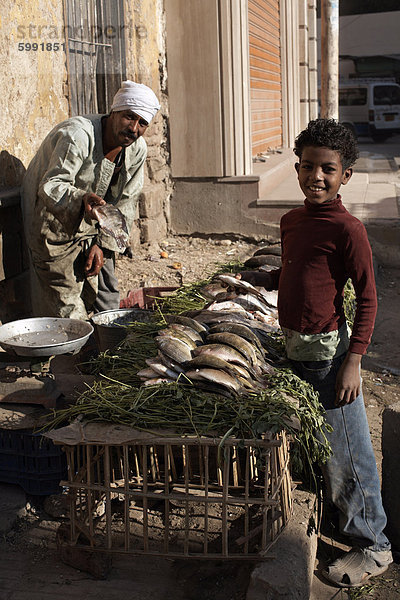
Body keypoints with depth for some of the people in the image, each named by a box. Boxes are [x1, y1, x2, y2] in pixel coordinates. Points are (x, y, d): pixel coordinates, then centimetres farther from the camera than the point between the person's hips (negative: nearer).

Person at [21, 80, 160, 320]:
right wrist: (81, 200, -52)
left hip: (91, 228, 7)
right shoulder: (77, 135, -26)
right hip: (54, 226, -6)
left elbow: (125, 202, 0)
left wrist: (103, 244, -7)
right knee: (68, 309, -8)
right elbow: (51, 186, -31)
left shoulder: (137, 149, -4)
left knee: (107, 298, 9)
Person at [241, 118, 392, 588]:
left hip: (327, 352, -8)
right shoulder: (291, 222, 8)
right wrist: (259, 279, 8)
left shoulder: (347, 229, -14)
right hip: (292, 348, 8)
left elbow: (367, 299, -12)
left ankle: (372, 546, 20)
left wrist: (353, 362, -15)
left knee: (346, 449, 3)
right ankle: (337, 513, 42)